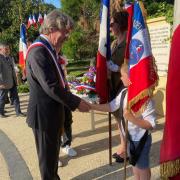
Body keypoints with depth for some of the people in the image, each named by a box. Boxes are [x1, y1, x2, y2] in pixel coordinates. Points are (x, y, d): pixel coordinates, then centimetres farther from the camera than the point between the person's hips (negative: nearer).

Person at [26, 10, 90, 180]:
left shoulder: (48, 49, 9)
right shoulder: (38, 51, -23)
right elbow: (50, 87, -27)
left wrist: (71, 100, 13)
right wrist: (77, 103, -19)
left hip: (53, 111, 10)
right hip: (44, 114, -10)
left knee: (53, 151, 24)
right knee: (47, 154, 9)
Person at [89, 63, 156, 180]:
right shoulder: (124, 93, -6)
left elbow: (150, 125, -27)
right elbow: (111, 106, 1)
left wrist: (132, 118, -37)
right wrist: (91, 106, -4)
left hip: (141, 140, -7)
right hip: (130, 137, 7)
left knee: (142, 167, 16)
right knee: (135, 165, 28)